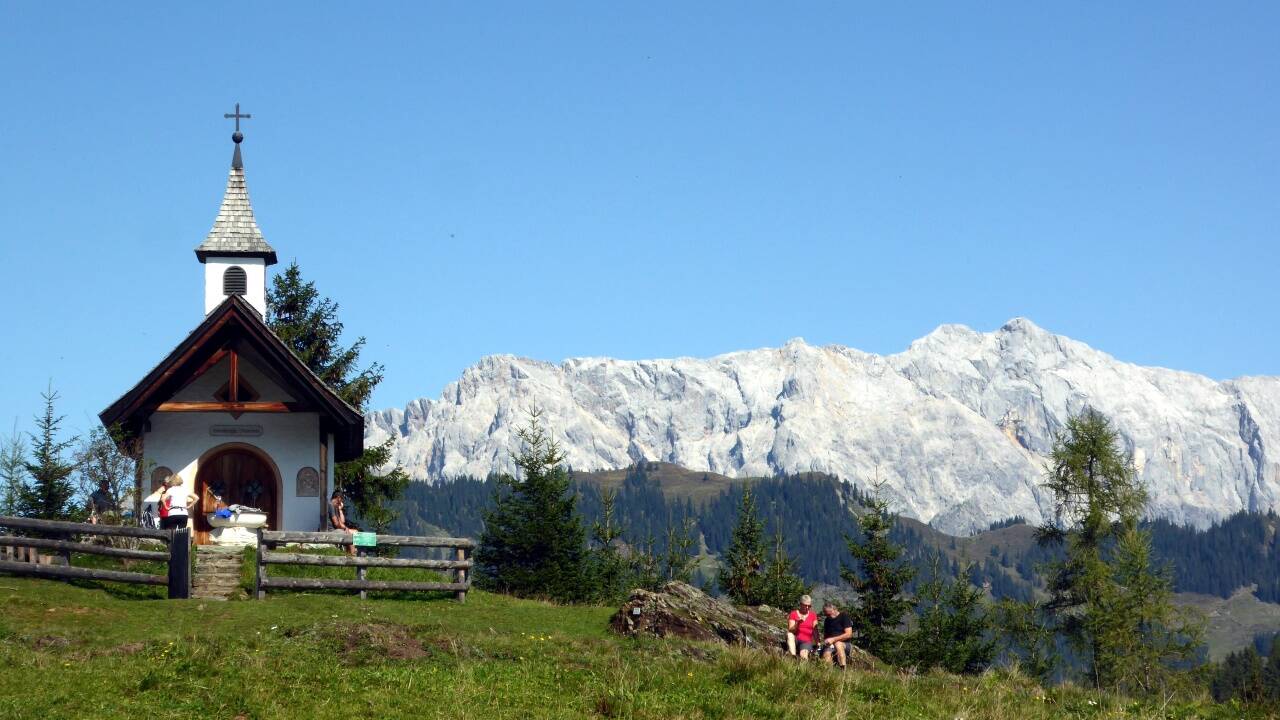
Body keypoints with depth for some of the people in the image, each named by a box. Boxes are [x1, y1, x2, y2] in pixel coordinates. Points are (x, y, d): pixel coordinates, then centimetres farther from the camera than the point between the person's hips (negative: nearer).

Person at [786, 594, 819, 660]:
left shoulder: (813, 615, 10)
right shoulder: (793, 614, 5)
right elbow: (790, 630, -7)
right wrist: (797, 623, -23)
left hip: (807, 641, -1)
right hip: (795, 640, 1)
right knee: (789, 634, -36)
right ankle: (793, 657, -45)